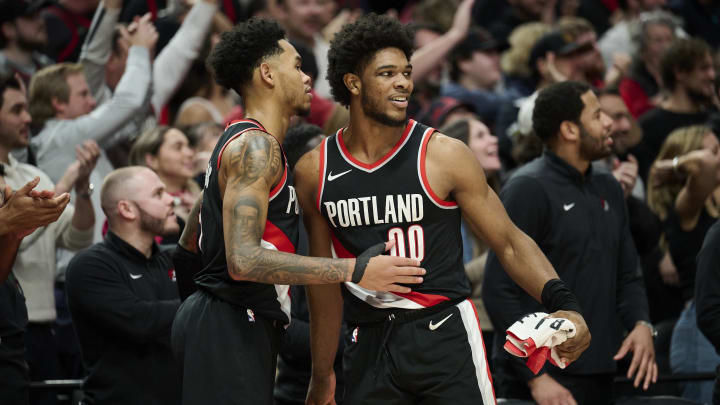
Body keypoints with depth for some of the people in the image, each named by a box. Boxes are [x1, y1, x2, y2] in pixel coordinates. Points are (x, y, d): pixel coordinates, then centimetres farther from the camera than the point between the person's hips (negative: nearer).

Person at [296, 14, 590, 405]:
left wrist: (561, 303, -18)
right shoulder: (314, 171, 3)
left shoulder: (444, 155, -5)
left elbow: (510, 243, -2)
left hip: (443, 332, -2)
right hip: (368, 340, 3)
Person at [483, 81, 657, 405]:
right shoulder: (528, 189, -9)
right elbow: (499, 291, -14)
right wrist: (536, 376, -19)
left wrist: (641, 324, -1)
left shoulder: (607, 189, 15)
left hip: (599, 376, 7)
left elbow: (627, 276, 21)